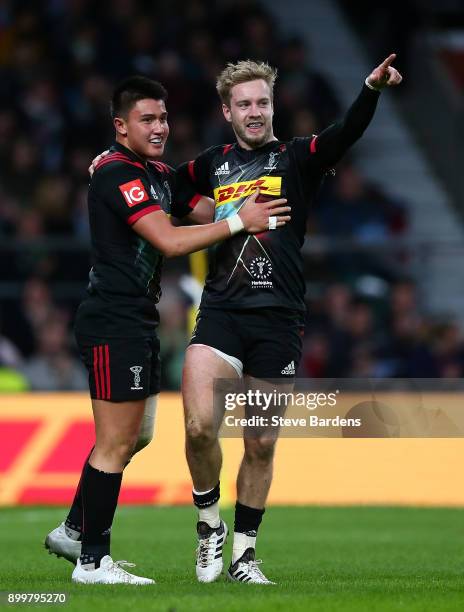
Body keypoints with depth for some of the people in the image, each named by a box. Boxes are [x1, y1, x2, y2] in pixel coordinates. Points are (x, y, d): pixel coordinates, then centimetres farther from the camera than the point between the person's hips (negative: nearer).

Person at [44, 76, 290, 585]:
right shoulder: (117, 174, -16)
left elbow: (208, 212, 17)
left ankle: (74, 531, 28)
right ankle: (91, 561, 1)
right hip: (114, 323, -10)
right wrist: (239, 222, -19)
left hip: (137, 321, 10)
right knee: (116, 443, -6)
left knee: (136, 436, 18)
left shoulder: (159, 175, 16)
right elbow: (170, 241, -24)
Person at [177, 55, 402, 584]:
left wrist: (372, 89, -34)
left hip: (278, 322, -1)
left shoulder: (297, 158, 4)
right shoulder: (211, 165, 13)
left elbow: (347, 133, -15)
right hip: (220, 315, 1)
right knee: (199, 426, -17)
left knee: (261, 445, 5)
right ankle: (209, 525, 7)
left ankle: (243, 551, 20)